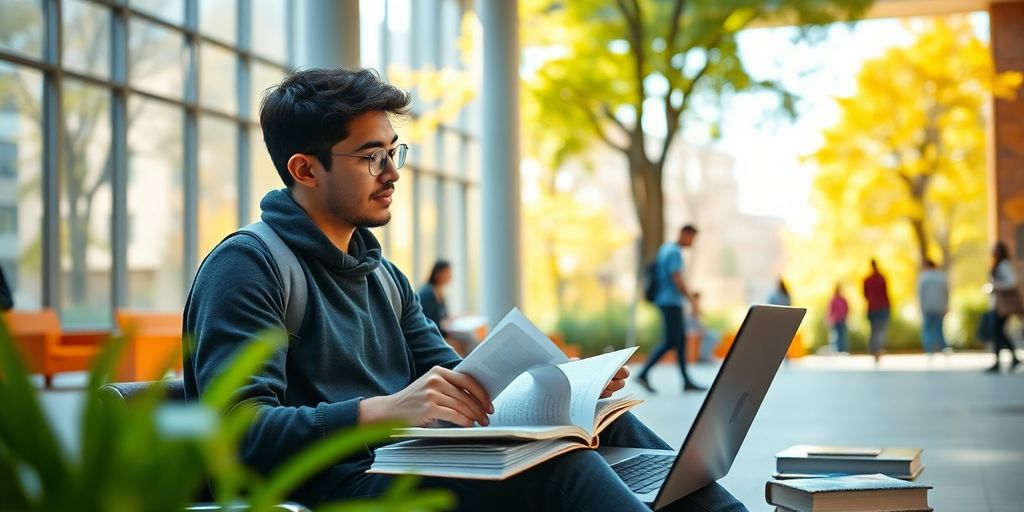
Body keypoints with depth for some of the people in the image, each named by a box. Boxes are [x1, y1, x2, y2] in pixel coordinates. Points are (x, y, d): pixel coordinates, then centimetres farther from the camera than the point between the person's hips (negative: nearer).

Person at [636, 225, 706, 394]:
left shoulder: (665, 248, 15)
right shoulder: (674, 252, -15)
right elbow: (678, 280, -22)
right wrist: (693, 302, -20)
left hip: (667, 301, 10)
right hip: (671, 302, -10)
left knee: (681, 340, 9)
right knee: (670, 342, -8)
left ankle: (687, 381, 10)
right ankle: (643, 374, -8)